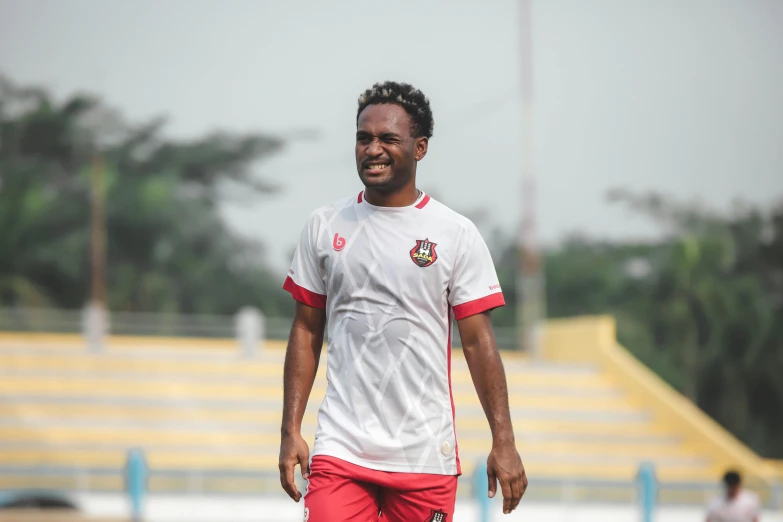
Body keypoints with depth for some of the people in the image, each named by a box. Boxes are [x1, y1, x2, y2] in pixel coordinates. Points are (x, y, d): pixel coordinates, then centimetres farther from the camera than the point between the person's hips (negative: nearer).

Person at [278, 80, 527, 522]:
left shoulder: (456, 234, 0)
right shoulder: (325, 227, 7)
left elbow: (479, 342, 0)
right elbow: (306, 332, 11)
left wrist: (504, 442, -5)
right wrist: (291, 430, 4)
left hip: (427, 457, -1)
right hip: (340, 450, 1)